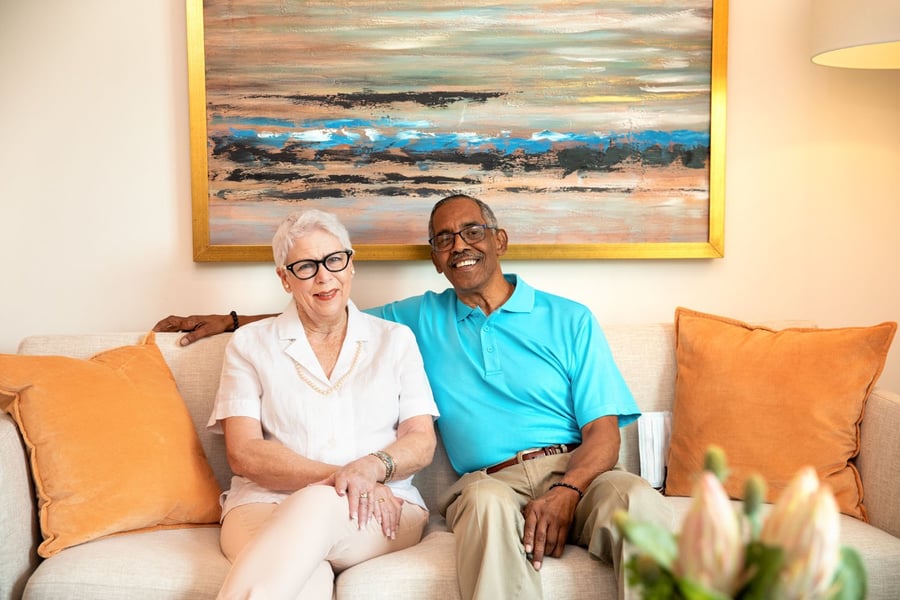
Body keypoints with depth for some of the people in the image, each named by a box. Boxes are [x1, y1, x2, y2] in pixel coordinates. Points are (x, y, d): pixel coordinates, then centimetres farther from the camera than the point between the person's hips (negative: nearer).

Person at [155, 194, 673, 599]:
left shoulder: (569, 320, 13)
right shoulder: (421, 319, 21)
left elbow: (604, 432, 5)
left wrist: (563, 493, -15)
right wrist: (230, 320, 28)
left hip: (575, 471, 0)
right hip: (492, 481, 1)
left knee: (635, 497, -35)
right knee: (488, 502, -37)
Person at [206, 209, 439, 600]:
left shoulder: (395, 340, 15)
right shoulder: (249, 344, 12)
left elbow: (422, 442, 8)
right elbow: (243, 453, 1)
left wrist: (371, 468, -15)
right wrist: (336, 477, -14)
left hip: (381, 510, 2)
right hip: (266, 503, -1)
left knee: (318, 505, -36)